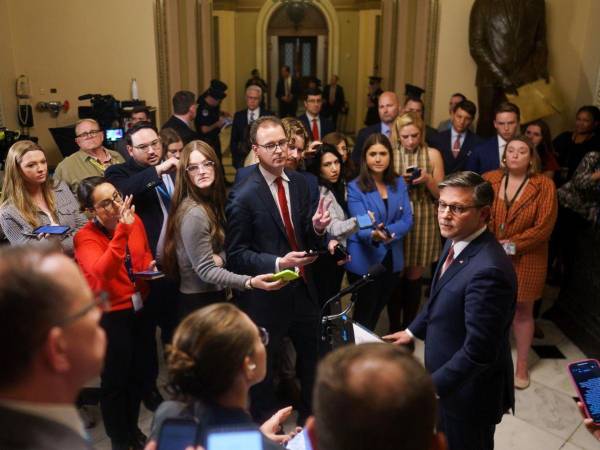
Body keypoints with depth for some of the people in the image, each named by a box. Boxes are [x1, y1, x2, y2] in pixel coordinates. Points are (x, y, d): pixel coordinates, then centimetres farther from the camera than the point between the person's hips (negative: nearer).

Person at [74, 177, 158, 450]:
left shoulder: (134, 220, -4)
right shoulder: (85, 237, -19)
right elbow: (103, 271, -39)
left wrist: (150, 266, -6)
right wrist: (122, 230, -44)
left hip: (140, 308, 6)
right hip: (109, 316, -5)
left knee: (141, 374, 20)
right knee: (115, 380, 11)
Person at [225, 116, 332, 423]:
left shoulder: (299, 182, 1)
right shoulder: (244, 196, -18)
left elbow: (305, 237, 7)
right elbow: (235, 254, -15)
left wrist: (317, 227, -15)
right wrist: (277, 263, -28)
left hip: (303, 287, 6)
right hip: (267, 294, -6)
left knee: (312, 357, 22)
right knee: (263, 366, 15)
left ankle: (311, 418, 47)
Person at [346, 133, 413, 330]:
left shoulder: (399, 184, 4)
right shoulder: (355, 187, -10)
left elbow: (407, 220, -2)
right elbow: (360, 226, -17)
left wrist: (387, 232, -21)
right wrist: (374, 235, -40)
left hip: (392, 260, 5)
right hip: (364, 261, -4)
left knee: (378, 309, 20)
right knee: (364, 312, 5)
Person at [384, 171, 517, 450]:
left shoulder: (488, 270, -34)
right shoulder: (456, 242, -3)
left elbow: (478, 350, -31)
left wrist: (432, 386, -26)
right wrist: (414, 331, 13)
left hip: (469, 390, -8)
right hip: (447, 375, 8)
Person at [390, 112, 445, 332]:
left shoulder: (433, 154, 0)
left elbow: (441, 194, 2)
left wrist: (428, 180, -16)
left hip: (423, 222, 1)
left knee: (414, 276, 10)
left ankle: (408, 327, 25)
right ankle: (394, 328, 20)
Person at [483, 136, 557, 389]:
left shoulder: (544, 186, -7)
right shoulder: (489, 180, 0)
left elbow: (544, 227, -12)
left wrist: (512, 245, -16)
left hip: (526, 259, -2)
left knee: (522, 311, 9)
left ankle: (521, 365, 25)